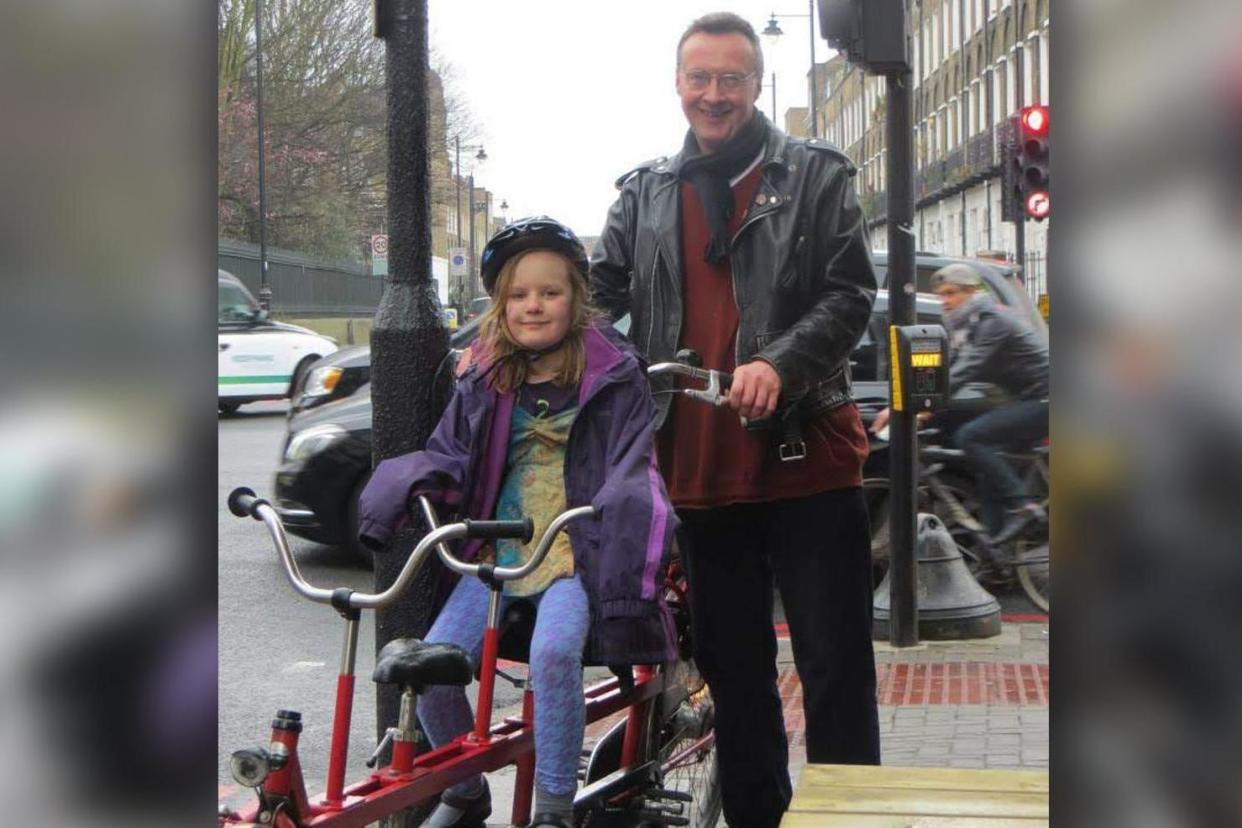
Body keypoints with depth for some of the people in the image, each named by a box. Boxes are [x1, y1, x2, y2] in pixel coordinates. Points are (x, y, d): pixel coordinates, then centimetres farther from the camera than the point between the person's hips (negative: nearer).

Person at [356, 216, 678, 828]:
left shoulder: (613, 375, 0)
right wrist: (401, 487, -12)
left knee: (553, 651, -33)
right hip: (499, 552, 4)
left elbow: (634, 466, -6)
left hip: (577, 554, -4)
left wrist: (631, 507, -29)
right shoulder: (485, 381, 11)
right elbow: (448, 454, 9)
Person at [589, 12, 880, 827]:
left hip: (806, 455, -3)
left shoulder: (816, 174, 1)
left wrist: (780, 362, -23)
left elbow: (850, 296, -6)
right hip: (700, 464, 4)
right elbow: (599, 295, 5)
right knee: (733, 670, 14)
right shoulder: (646, 192, 11)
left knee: (836, 667, 2)